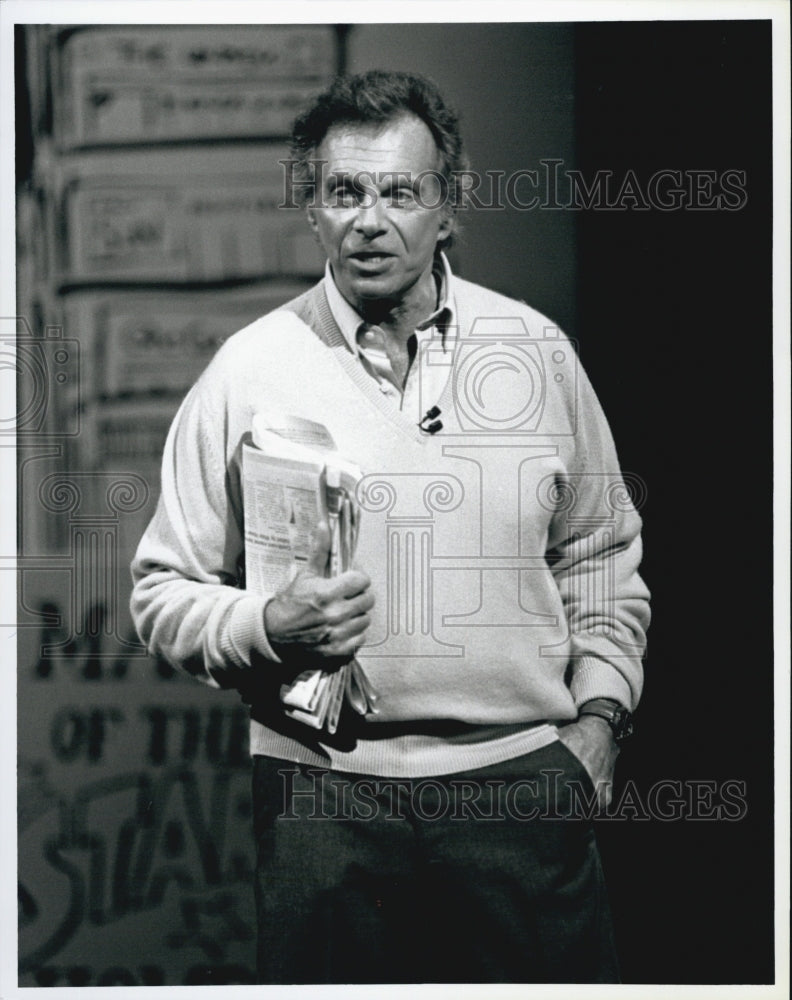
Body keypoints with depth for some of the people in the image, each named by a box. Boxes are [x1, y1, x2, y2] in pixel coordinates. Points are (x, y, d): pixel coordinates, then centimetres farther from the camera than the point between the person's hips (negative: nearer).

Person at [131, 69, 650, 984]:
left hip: (522, 781, 1)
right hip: (325, 796, -1)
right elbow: (164, 591, 3)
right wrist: (269, 629, -15)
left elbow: (600, 559, 14)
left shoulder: (535, 351, 5)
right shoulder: (248, 372, -1)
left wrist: (599, 712, 4)